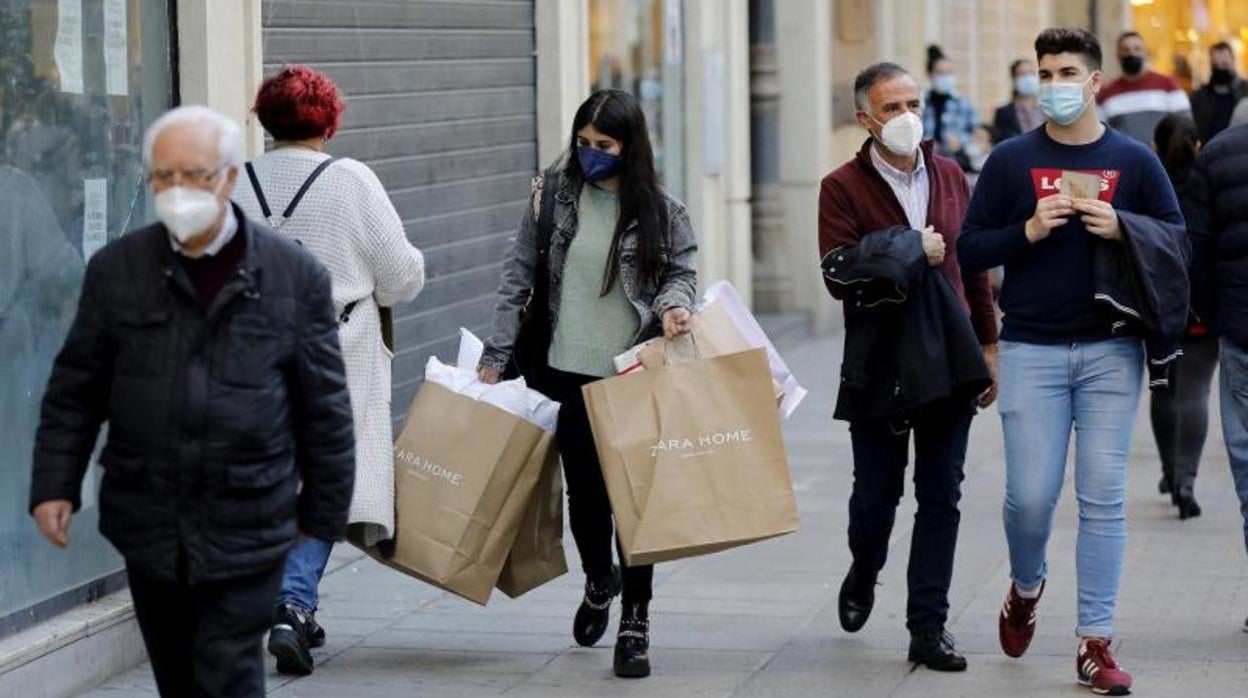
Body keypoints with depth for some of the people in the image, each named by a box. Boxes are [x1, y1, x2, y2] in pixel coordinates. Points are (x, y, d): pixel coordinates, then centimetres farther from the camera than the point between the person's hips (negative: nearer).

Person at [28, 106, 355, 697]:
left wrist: (324, 515, 5)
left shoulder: (295, 275, -2)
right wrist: (55, 486, 0)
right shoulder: (116, 270, 3)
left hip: (247, 531, -3)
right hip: (150, 525, 3)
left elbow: (325, 407, 3)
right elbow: (75, 390, 8)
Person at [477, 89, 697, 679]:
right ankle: (599, 581, 41)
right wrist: (496, 354, 3)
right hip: (571, 371, 2)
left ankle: (635, 624, 7)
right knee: (584, 489, 10)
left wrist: (672, 305, -17)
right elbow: (520, 274, 5)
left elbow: (680, 272, 7)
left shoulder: (661, 210, -3)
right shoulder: (554, 192, 1)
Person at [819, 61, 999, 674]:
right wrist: (909, 252, -16)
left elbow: (973, 265, 14)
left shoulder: (949, 176, 9)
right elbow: (838, 275, -15)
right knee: (876, 496, 6)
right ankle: (863, 576, 38)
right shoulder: (844, 187, -5)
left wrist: (988, 345, 13)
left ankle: (928, 628, 6)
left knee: (941, 499, 1)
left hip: (949, 364, 3)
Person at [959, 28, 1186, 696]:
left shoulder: (1133, 160, 5)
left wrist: (1120, 228, -11)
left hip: (1111, 351, 0)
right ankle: (1026, 586, 28)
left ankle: (1096, 642, 4)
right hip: (1031, 350, 0)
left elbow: (1177, 238, 7)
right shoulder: (1011, 160, 4)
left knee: (1103, 498, -2)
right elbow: (970, 249, 5)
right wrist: (1028, 231, -12)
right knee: (1030, 495, -4)